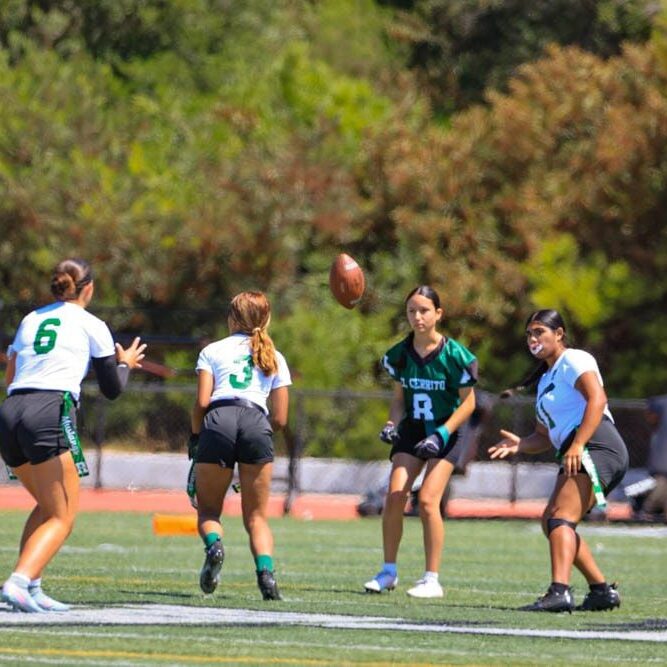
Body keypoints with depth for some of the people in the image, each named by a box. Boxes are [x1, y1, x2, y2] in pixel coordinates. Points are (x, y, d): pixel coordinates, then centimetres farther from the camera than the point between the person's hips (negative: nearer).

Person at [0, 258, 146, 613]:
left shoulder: (30, 320, 23)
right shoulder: (91, 326, 10)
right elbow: (112, 389, 15)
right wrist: (125, 363, 36)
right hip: (49, 414, -6)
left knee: (47, 506, 22)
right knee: (61, 518, -2)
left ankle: (30, 588, 9)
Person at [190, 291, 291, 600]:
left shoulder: (212, 351, 19)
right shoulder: (274, 358, 25)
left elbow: (201, 402, 6)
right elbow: (280, 418, 18)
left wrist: (195, 438, 19)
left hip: (219, 422, -1)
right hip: (257, 424, 1)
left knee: (208, 509, 11)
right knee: (256, 516, 8)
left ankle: (213, 544, -22)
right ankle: (265, 570, -17)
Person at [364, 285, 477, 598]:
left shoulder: (454, 355, -13)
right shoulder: (399, 355, 1)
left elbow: (468, 402, -8)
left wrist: (442, 434, -18)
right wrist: (392, 423, -6)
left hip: (445, 434, -4)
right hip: (411, 431, 4)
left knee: (428, 500, -16)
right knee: (394, 496, -11)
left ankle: (432, 579, -7)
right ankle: (388, 571, 3)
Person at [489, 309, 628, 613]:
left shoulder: (574, 361, -2)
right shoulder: (546, 378, 27)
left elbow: (597, 399, -19)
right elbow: (546, 436, 26)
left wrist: (577, 446, -27)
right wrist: (520, 444, 4)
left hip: (597, 448, -10)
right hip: (577, 456, 10)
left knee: (561, 518, -23)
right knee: (551, 522, 9)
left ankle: (559, 592, -38)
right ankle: (602, 590, 11)